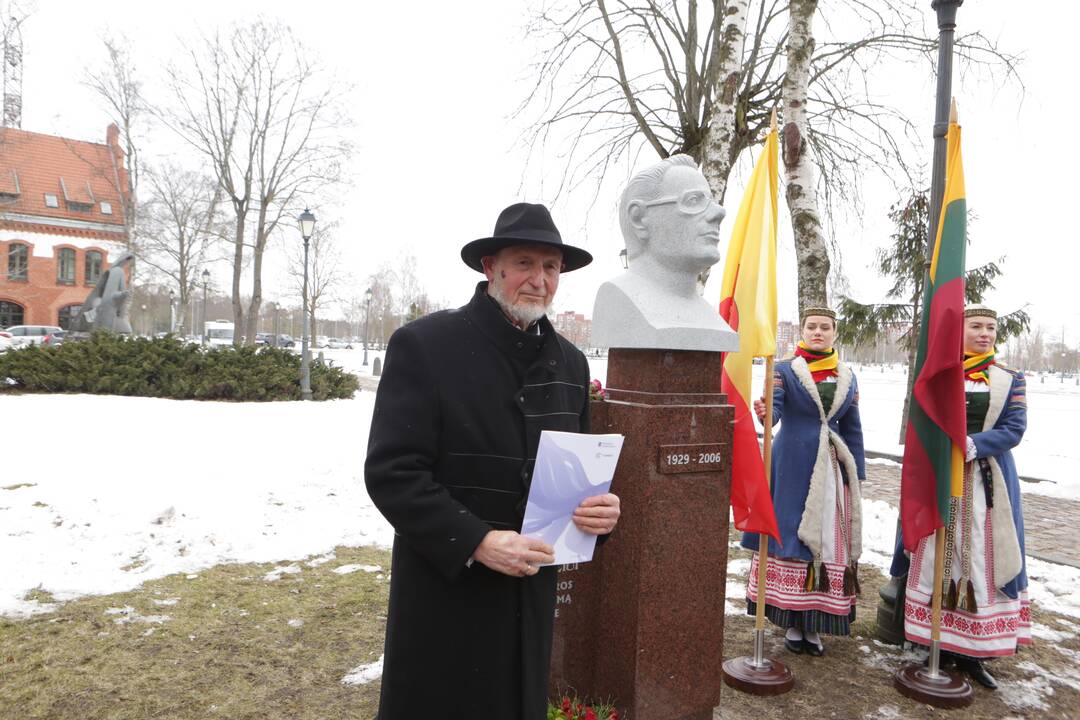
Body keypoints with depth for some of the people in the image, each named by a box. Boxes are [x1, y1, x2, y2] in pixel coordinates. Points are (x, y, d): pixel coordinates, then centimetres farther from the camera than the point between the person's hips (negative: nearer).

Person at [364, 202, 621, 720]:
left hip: (533, 597, 5)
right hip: (444, 591, -5)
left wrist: (600, 507, -6)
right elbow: (391, 472, -16)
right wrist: (476, 541, -24)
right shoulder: (423, 345, -11)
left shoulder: (570, 362, 6)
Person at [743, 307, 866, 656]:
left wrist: (856, 475, 10)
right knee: (791, 534, -1)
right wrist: (763, 412, -39)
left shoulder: (847, 377, 11)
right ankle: (793, 622, 13)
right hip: (793, 467, -4)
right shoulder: (784, 371, 0)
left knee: (830, 540, 5)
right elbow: (775, 408, -15)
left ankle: (814, 624, 17)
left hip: (833, 468, 4)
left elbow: (852, 429, 14)